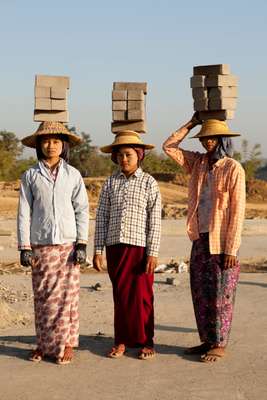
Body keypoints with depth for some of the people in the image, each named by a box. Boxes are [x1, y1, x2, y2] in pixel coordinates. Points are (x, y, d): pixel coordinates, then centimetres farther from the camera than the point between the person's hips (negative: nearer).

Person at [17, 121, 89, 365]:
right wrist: (25, 247, -1)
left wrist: (82, 244, -3)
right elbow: (24, 213, 4)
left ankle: (66, 343, 11)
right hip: (41, 245, 0)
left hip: (68, 244, 0)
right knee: (43, 296, 4)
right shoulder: (31, 176, 4)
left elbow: (82, 210, 4)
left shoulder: (73, 175, 5)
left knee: (68, 295, 0)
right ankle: (44, 344, 15)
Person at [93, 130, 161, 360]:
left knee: (141, 296, 2)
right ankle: (122, 341, 17)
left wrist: (153, 253, -8)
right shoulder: (110, 183, 9)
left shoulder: (148, 182, 1)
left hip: (139, 246, -3)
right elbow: (102, 217, 9)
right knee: (120, 295, 8)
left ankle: (145, 342, 14)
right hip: (115, 246, 3)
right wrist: (98, 250, 4)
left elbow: (155, 220, -2)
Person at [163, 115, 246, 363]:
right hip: (200, 239, 6)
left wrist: (231, 249, -15)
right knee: (200, 294, 11)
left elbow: (237, 211, -12)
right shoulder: (198, 163, 9)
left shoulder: (233, 168, -9)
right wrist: (191, 124, 7)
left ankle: (220, 345, 13)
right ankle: (207, 341, 22)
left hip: (222, 241, -6)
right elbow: (169, 148, 12)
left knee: (220, 295, 1)